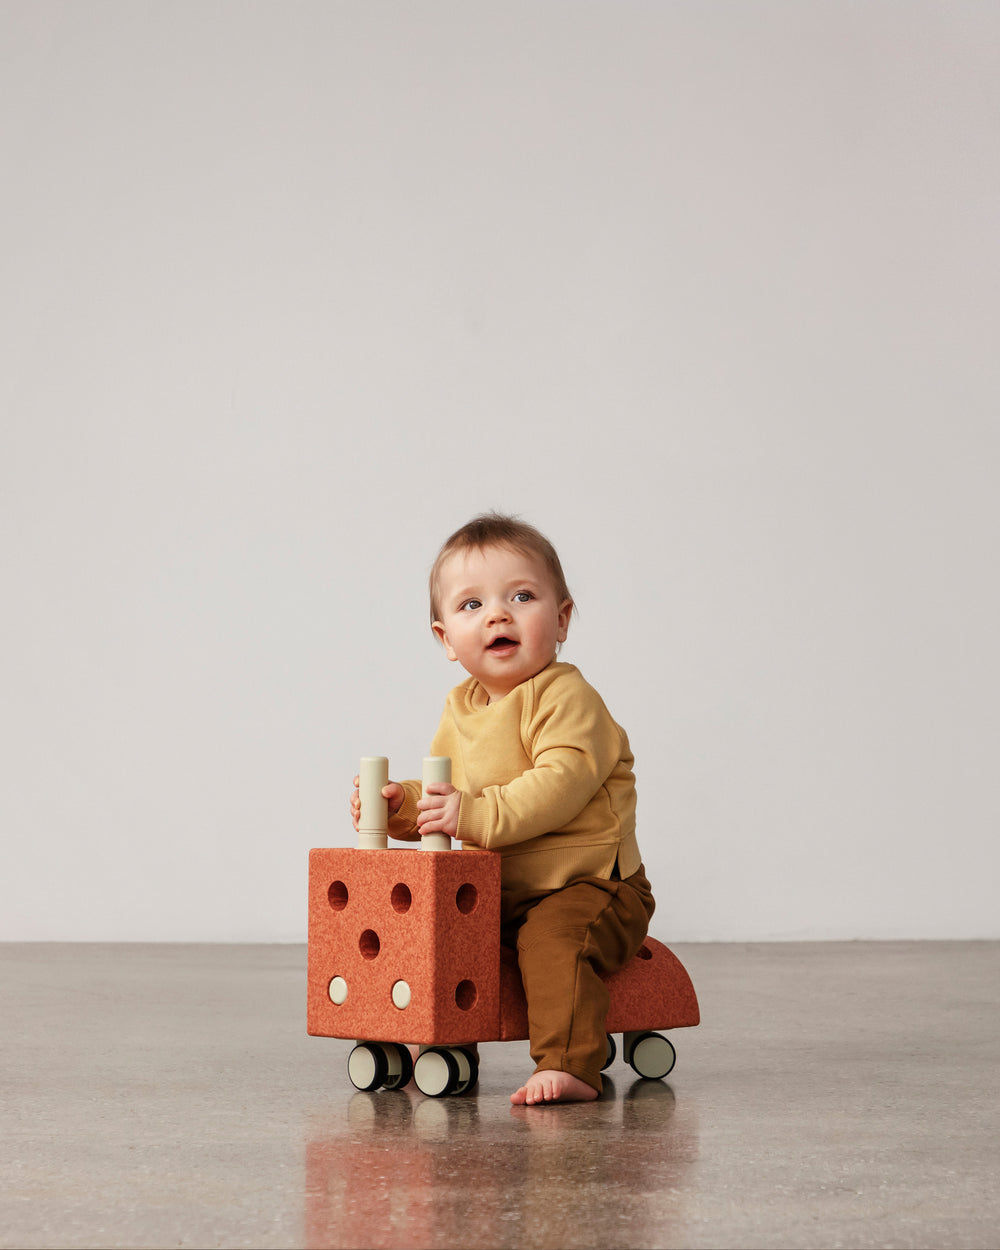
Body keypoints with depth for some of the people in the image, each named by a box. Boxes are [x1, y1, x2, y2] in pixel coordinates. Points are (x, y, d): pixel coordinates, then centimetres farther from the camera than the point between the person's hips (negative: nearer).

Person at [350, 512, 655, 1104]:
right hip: (497, 894, 8)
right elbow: (441, 793, 16)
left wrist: (478, 814, -37)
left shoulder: (566, 697, -17)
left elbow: (562, 783, -31)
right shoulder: (461, 709, 9)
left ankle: (570, 1067, -32)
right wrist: (401, 803, -6)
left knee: (554, 937, -33)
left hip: (588, 884, -8)